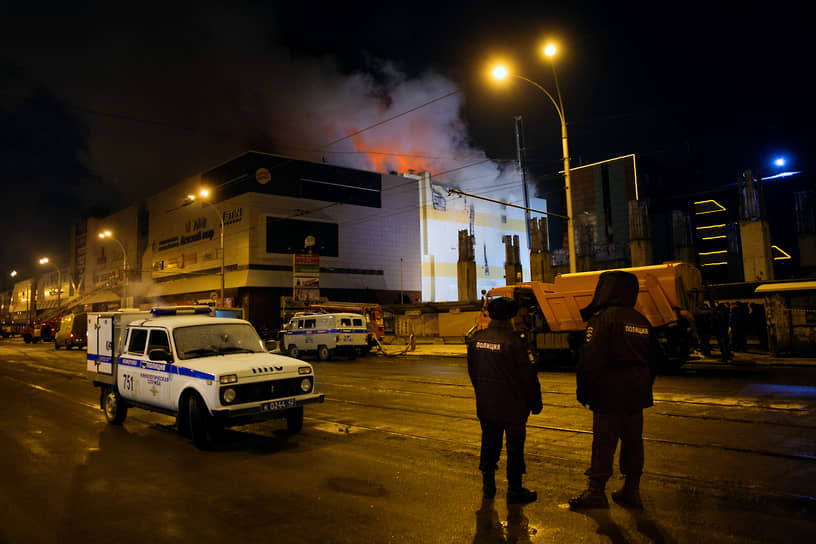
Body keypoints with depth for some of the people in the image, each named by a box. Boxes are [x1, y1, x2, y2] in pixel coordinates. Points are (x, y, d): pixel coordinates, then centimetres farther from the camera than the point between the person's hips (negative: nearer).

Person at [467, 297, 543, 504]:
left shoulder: (476, 339, 0)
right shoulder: (513, 341, -20)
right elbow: (527, 375, -15)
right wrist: (535, 403, -2)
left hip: (485, 406, 6)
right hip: (512, 406, -5)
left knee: (489, 443, 18)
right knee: (515, 447, 8)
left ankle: (488, 486, 28)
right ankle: (514, 490, 18)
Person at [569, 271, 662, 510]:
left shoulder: (603, 319, -14)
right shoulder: (641, 321, 11)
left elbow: (591, 359, -18)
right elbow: (655, 358, 19)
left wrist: (583, 389, -9)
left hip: (610, 394, -7)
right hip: (636, 395, 8)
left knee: (604, 443, 0)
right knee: (633, 441, 13)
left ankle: (596, 492, 9)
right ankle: (631, 492, 22)